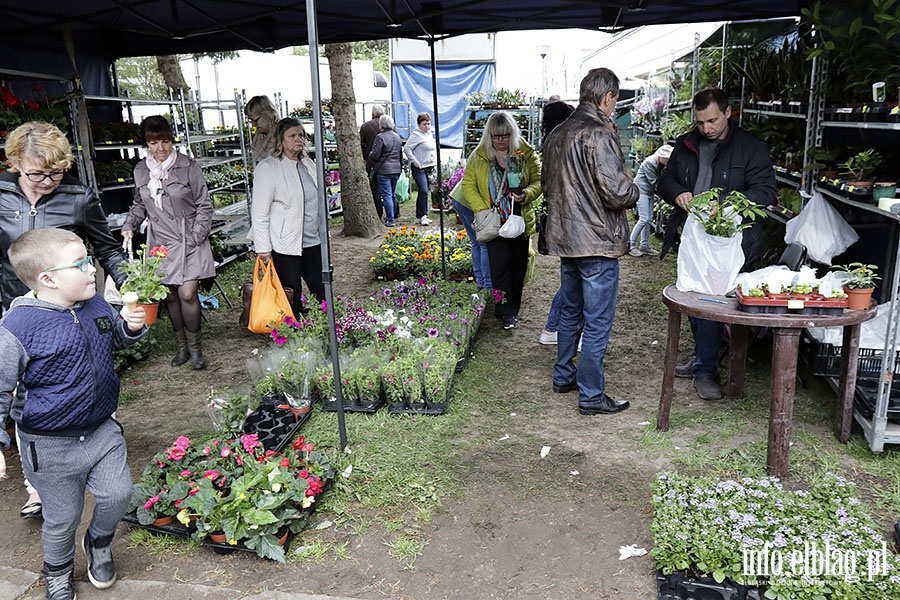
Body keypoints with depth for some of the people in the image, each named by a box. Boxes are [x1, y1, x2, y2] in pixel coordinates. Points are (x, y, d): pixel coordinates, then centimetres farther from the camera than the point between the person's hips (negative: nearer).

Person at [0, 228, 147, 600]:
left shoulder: (95, 304, -5)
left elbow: (116, 340, 16)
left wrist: (132, 327, -6)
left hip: (101, 429, 4)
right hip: (51, 446, -4)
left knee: (118, 494, 7)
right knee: (63, 517, 13)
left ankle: (99, 542, 41)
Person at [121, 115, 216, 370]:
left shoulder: (188, 167, -5)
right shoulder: (140, 171, 8)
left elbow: (204, 206, -2)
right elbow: (139, 205, 21)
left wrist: (194, 239, -9)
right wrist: (129, 226, 2)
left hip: (189, 242, -4)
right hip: (160, 242, 4)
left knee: (187, 294, -11)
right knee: (170, 296, 7)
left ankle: (194, 347, 7)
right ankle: (182, 346, 21)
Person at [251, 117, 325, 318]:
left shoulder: (308, 164, 12)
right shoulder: (268, 167, -9)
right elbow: (259, 212, -12)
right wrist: (263, 248, -14)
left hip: (312, 242, 7)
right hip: (285, 247, -6)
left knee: (323, 294, 9)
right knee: (292, 302, 3)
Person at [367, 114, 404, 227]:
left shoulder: (380, 137, -13)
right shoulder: (397, 137, 10)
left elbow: (375, 155, -13)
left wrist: (369, 165, 5)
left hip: (384, 170, -7)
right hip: (396, 169, 7)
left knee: (387, 195, -5)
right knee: (393, 194, 17)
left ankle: (390, 220, -7)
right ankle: (394, 214, 26)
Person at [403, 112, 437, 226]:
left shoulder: (429, 134, 15)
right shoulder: (416, 135, -12)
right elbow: (407, 149, -18)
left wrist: (434, 159, 15)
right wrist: (415, 162, -17)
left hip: (429, 167, 8)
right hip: (419, 168, -8)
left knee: (423, 192, 11)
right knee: (424, 191, -14)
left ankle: (420, 215, 18)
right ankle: (423, 216, -7)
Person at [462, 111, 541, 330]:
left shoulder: (526, 153, 0)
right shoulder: (478, 156, 0)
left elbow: (538, 181, 0)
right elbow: (468, 185, 0)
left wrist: (526, 194, -21)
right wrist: (482, 210, -13)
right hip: (494, 222, -1)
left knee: (518, 265, 10)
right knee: (500, 264, -9)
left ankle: (513, 308, 26)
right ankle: (506, 311, 1)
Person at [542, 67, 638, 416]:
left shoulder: (557, 134, 10)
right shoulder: (599, 134, -17)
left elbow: (549, 187, 18)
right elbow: (617, 191, -21)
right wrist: (633, 193, -1)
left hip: (564, 239, 9)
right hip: (597, 242, -9)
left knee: (571, 311, 21)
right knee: (598, 322, 1)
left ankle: (563, 377, 34)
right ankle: (591, 397, 9)